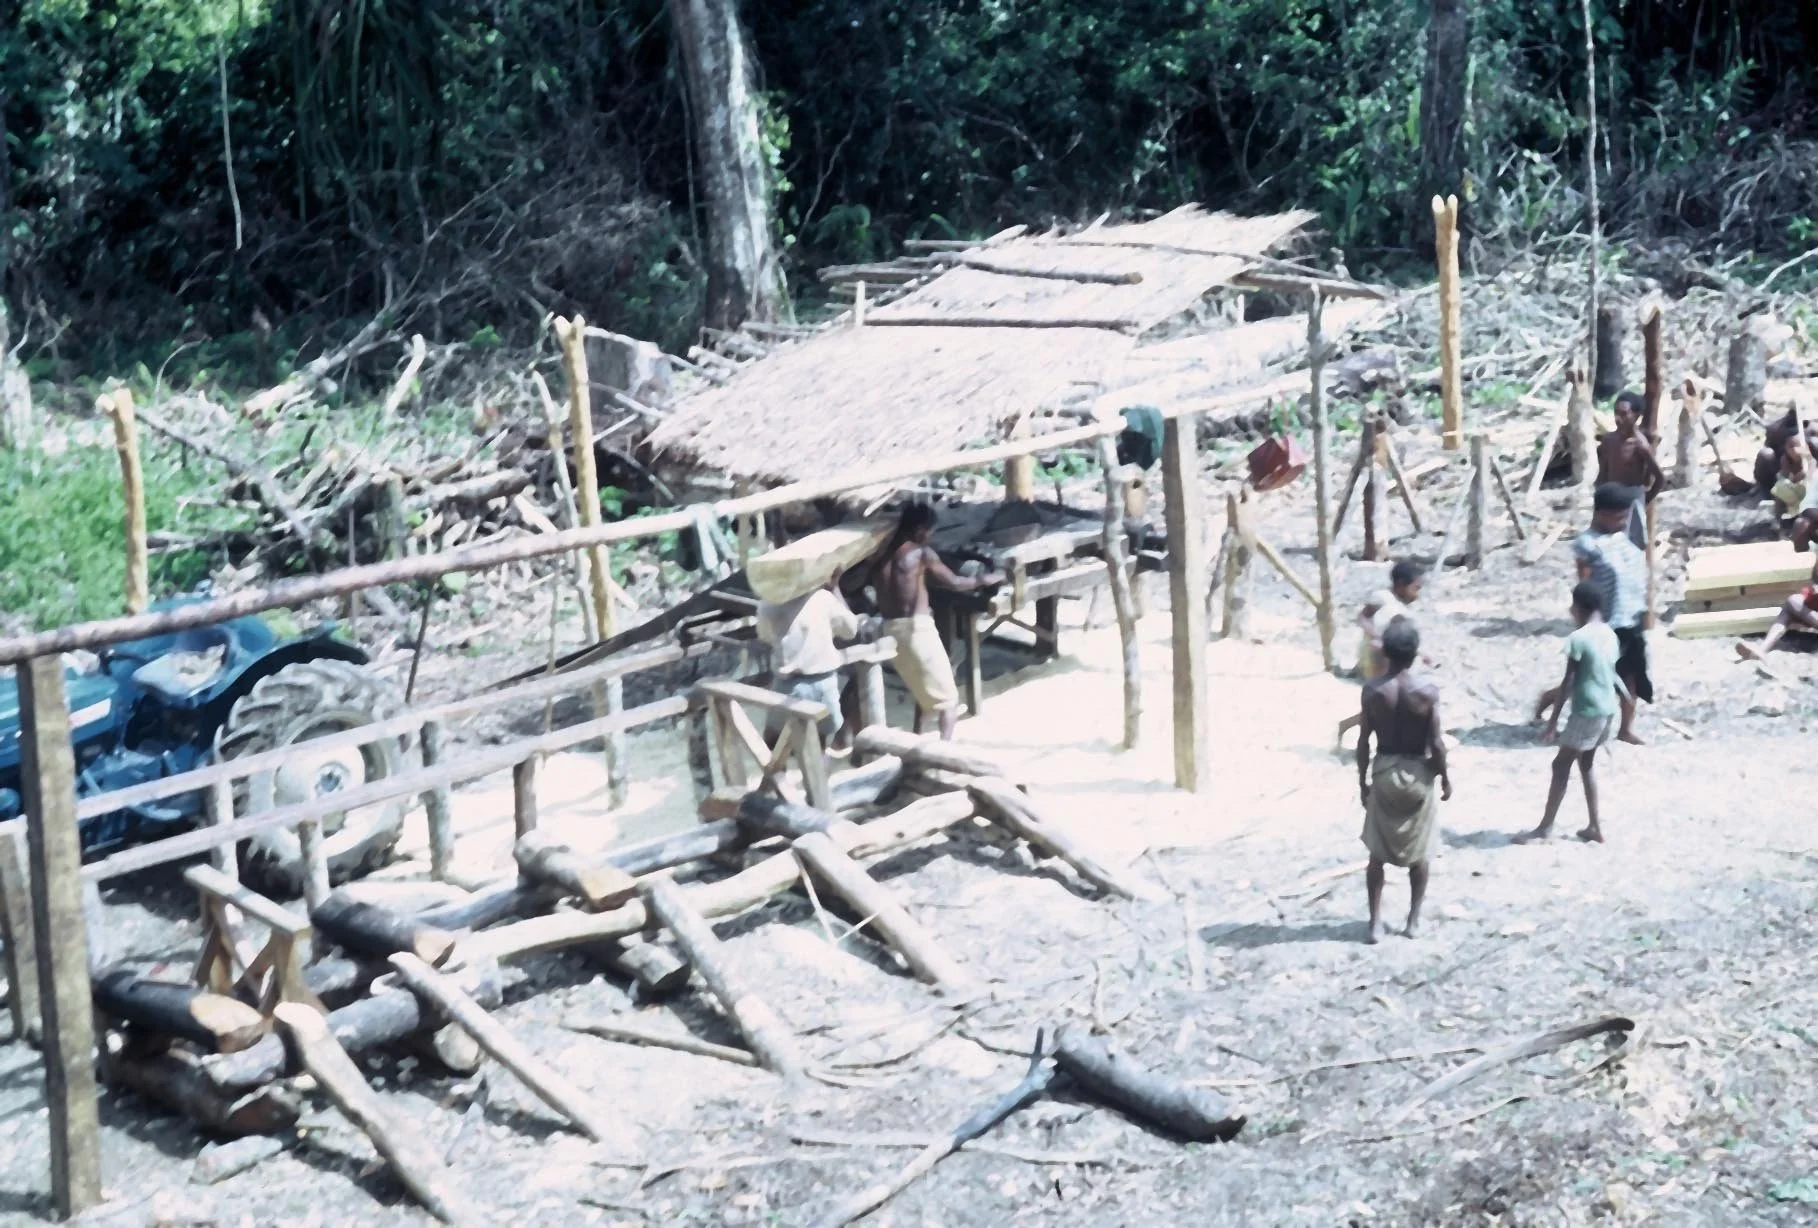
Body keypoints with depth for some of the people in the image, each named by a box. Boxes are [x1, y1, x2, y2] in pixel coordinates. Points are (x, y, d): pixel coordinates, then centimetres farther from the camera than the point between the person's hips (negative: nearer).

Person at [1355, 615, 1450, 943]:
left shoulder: (1372, 690, -10)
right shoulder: (1427, 691, -14)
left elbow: (1364, 741, -5)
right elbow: (1436, 743, -10)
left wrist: (1362, 780, 7)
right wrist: (1445, 777, 5)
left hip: (1384, 772, 1)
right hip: (1418, 773, -1)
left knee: (1377, 853, 10)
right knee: (1419, 853, 14)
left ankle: (1376, 922, 10)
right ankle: (1414, 919, 21)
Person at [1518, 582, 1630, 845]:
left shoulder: (1578, 639, -17)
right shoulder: (1609, 634, 7)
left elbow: (1568, 683, -16)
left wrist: (1553, 722, -12)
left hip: (1588, 711, -8)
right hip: (1607, 708, 8)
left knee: (1561, 764, 0)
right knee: (1586, 764, 18)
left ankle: (1545, 828, 3)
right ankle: (1594, 827, 21)